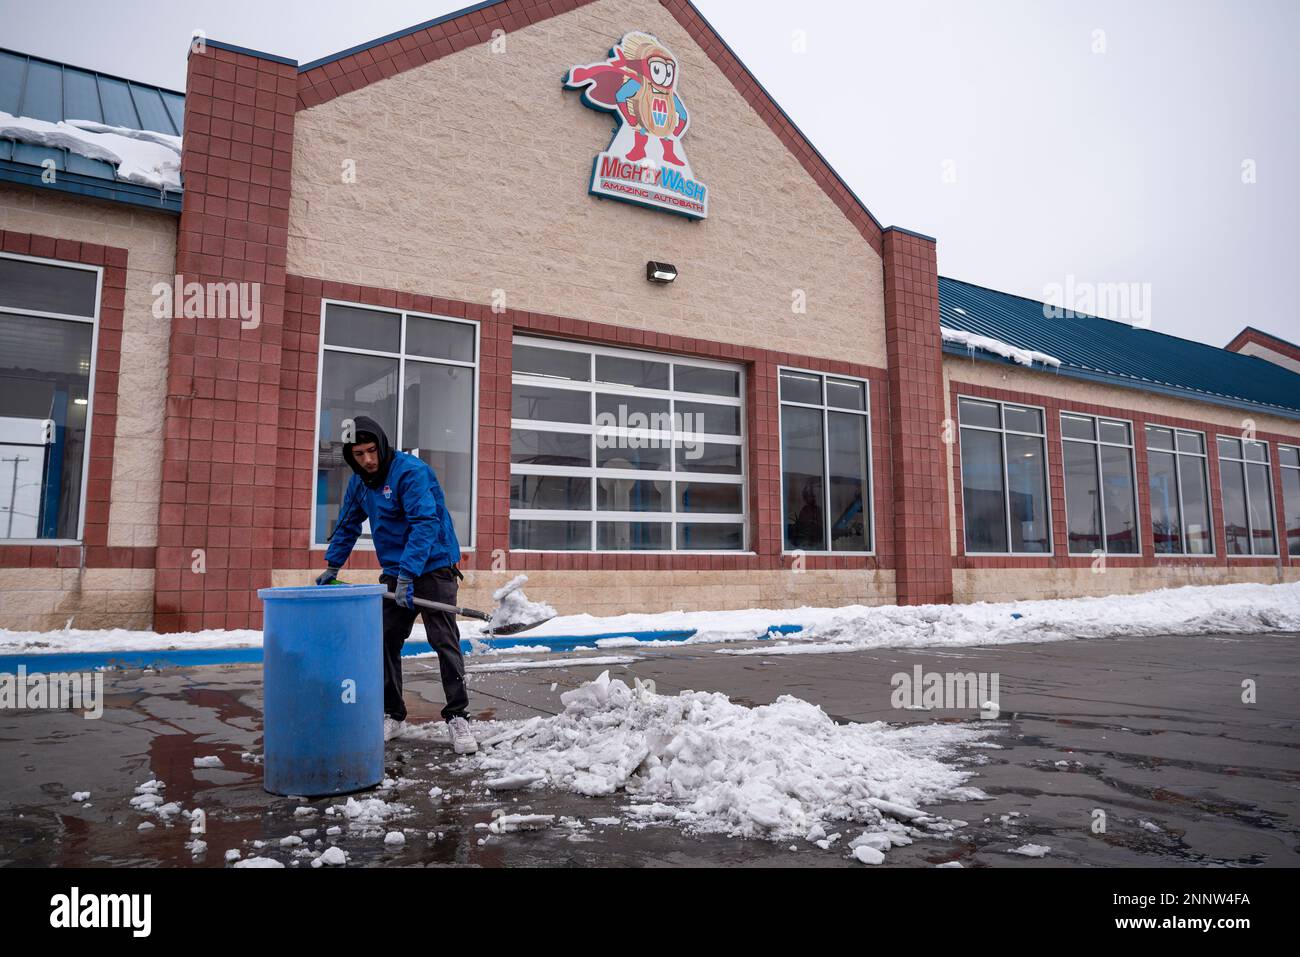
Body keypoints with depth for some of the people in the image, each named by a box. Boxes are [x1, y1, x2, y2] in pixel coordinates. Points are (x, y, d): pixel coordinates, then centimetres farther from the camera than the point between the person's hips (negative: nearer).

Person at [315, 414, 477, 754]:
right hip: (394, 573, 7)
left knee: (445, 641, -9)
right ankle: (392, 715, 19)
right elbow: (347, 526, 23)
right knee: (385, 641, 6)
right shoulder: (359, 482, 7)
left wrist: (407, 575, -33)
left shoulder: (411, 471, -19)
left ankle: (458, 717, -2)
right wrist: (332, 567, 24)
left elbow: (425, 523, -28)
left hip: (433, 566, -7)